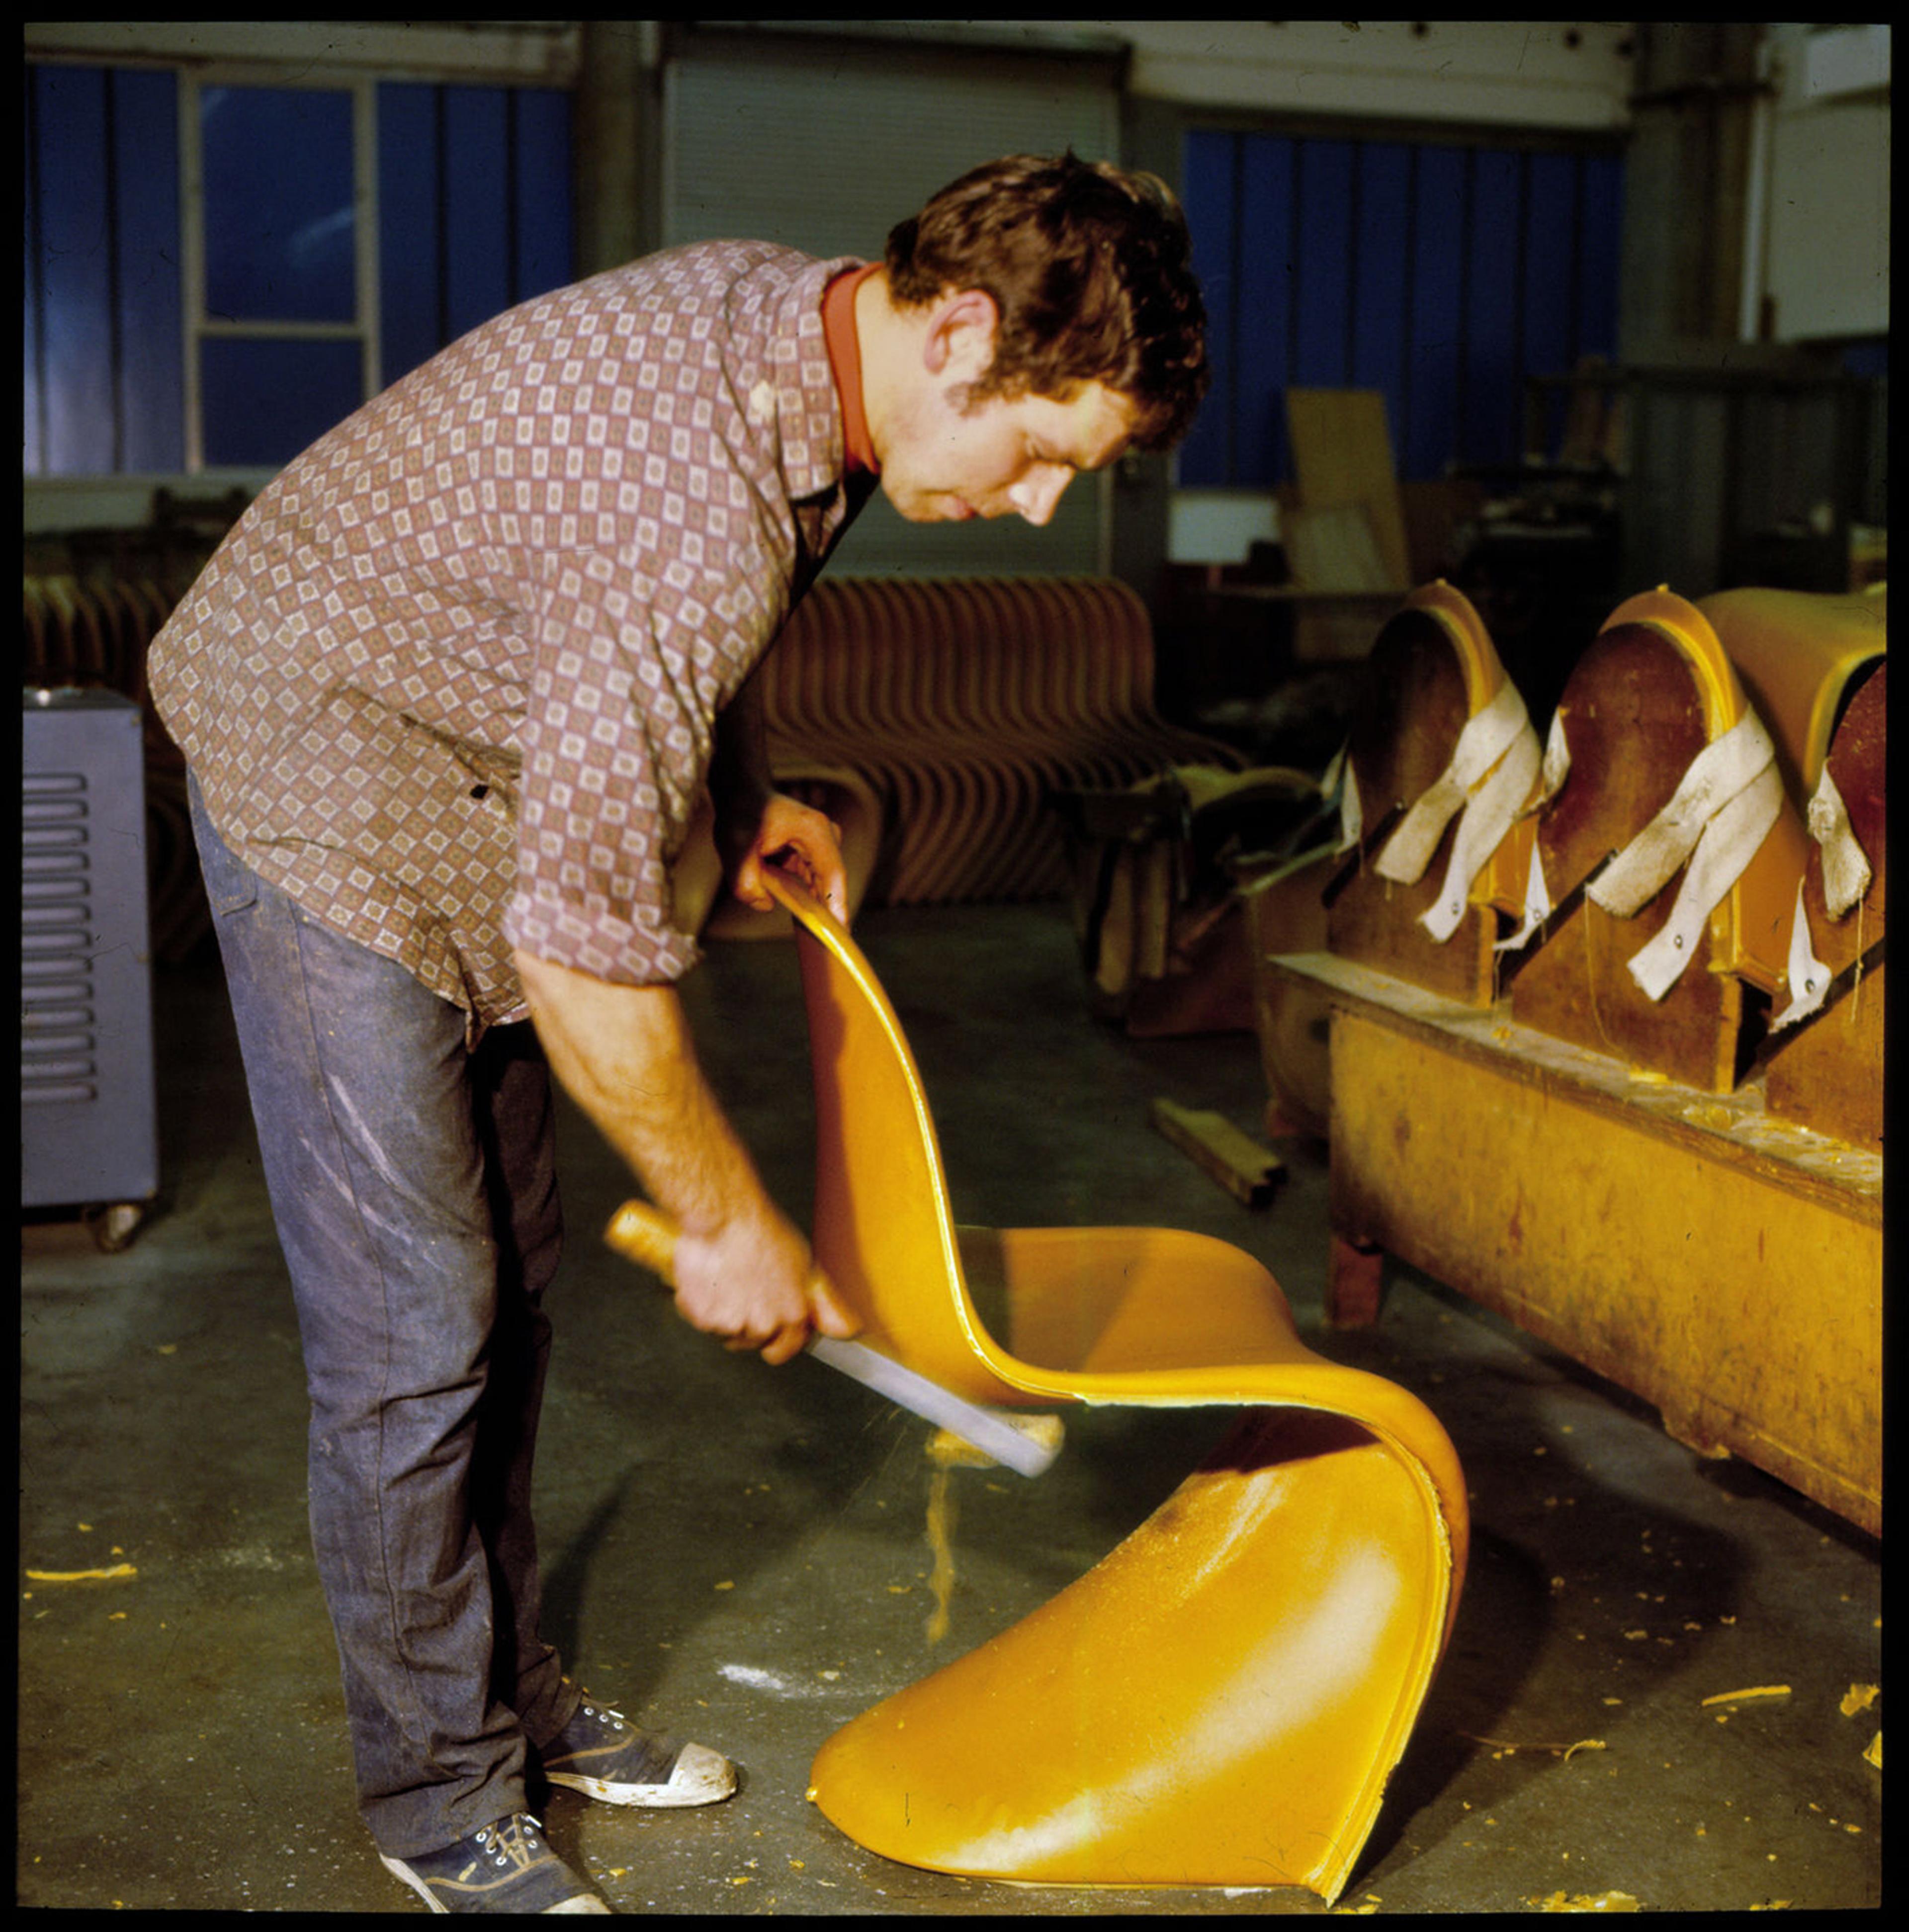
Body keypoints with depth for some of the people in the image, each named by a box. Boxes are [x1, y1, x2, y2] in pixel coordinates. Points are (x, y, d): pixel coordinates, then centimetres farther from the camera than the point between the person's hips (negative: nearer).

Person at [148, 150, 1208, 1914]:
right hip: (333, 789, -9)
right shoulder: (698, 508, -36)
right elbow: (584, 947, -32)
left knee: (511, 1275, 14)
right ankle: (439, 1797, 13)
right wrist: (725, 1220, -20)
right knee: (416, 1323, -5)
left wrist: (749, 795, 3)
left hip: (482, 787, 9)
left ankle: (510, 1692, 30)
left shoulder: (795, 319, -7)